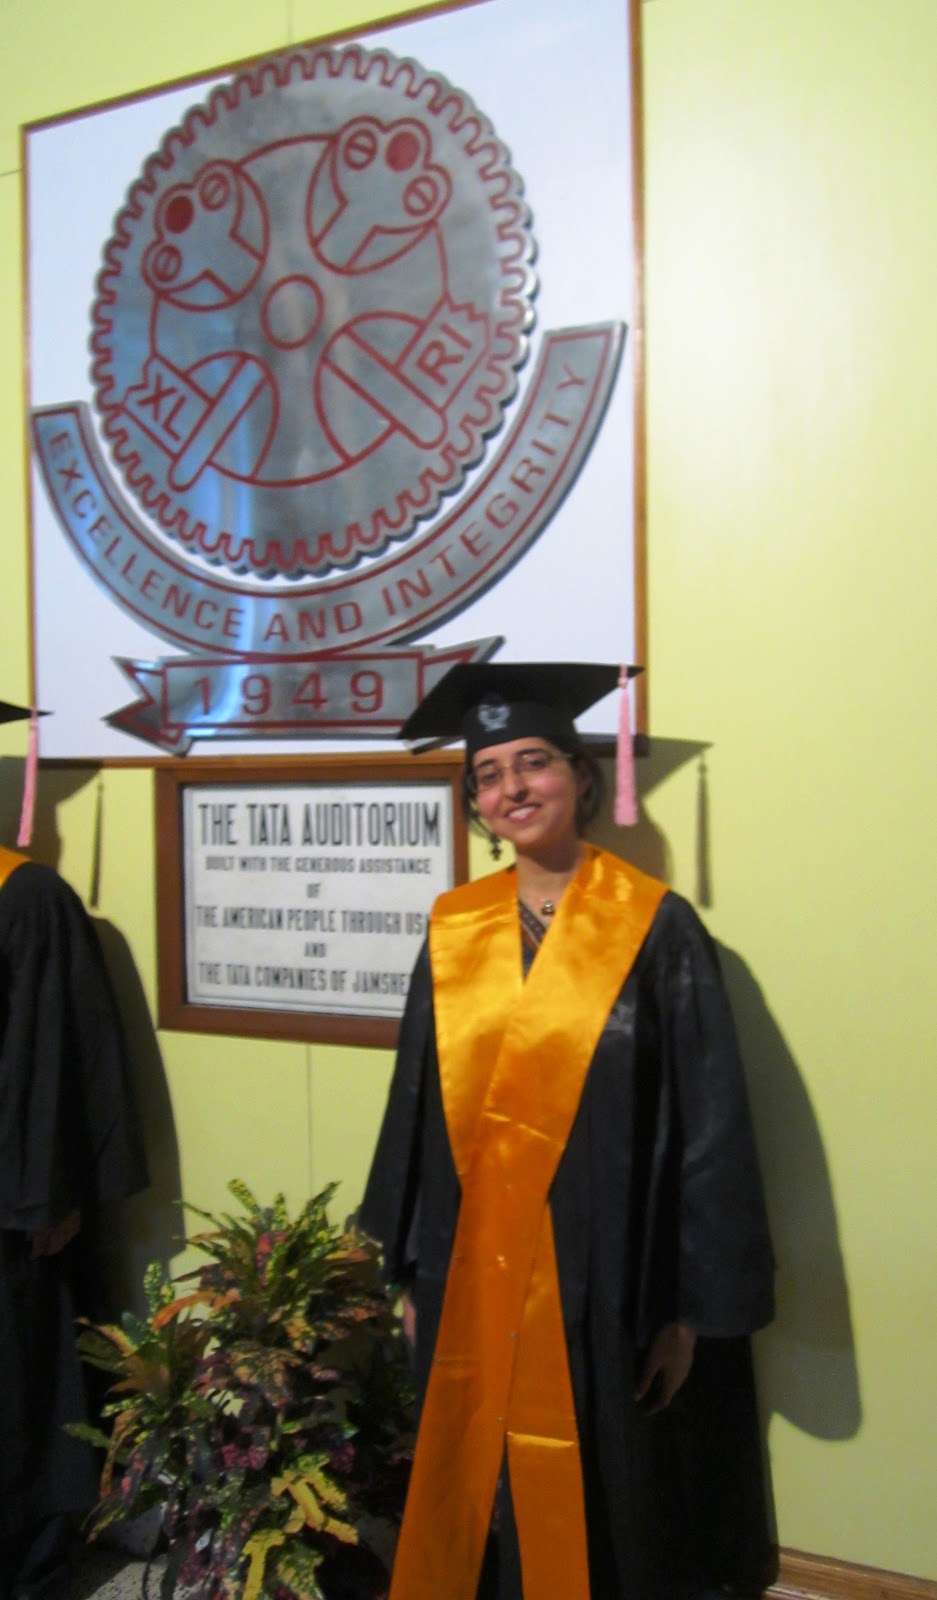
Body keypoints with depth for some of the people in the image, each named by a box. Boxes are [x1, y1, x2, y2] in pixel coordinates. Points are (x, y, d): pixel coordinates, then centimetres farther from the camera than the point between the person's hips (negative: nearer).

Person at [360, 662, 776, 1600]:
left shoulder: (657, 929, -9)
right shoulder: (454, 932, 2)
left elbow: (709, 1127, -8)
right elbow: (416, 1108, 8)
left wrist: (695, 1307, -8)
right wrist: (410, 1273, 9)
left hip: (607, 1283, -3)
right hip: (471, 1279, 4)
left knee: (602, 1516, 13)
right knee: (479, 1508, 17)